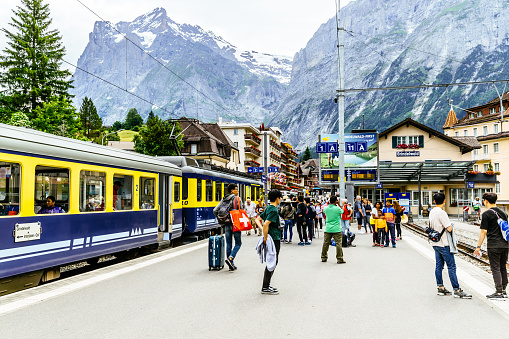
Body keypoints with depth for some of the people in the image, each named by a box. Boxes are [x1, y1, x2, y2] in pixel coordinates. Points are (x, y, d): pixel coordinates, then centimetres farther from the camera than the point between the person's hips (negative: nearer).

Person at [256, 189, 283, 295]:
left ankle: (266, 285, 21)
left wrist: (262, 229, 3)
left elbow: (258, 220, 16)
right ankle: (265, 288, 2)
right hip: (274, 239, -10)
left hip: (273, 239, 10)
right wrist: (265, 238, -21)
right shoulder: (274, 210, -17)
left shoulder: (268, 208, 12)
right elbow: (266, 224, -27)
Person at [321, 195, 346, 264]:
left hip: (328, 229, 4)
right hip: (336, 229, -4)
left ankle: (323, 258, 18)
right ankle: (339, 259, 2)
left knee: (325, 243, 10)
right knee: (338, 244, 1)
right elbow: (342, 211, 10)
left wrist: (329, 204, 23)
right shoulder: (337, 208, -10)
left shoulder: (326, 208, 0)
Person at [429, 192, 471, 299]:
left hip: (436, 244, 9)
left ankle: (441, 288, 18)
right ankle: (457, 290, 0)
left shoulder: (432, 212, 8)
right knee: (451, 266, -3)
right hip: (444, 244, -9)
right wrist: (451, 227, 0)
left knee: (439, 266, 12)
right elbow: (449, 228, -21)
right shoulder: (441, 213, -19)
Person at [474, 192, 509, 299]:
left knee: (495, 268, -1)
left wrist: (478, 247, -7)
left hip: (493, 246, -7)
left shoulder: (486, 214, -10)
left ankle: (499, 292, 0)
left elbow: (484, 231, -12)